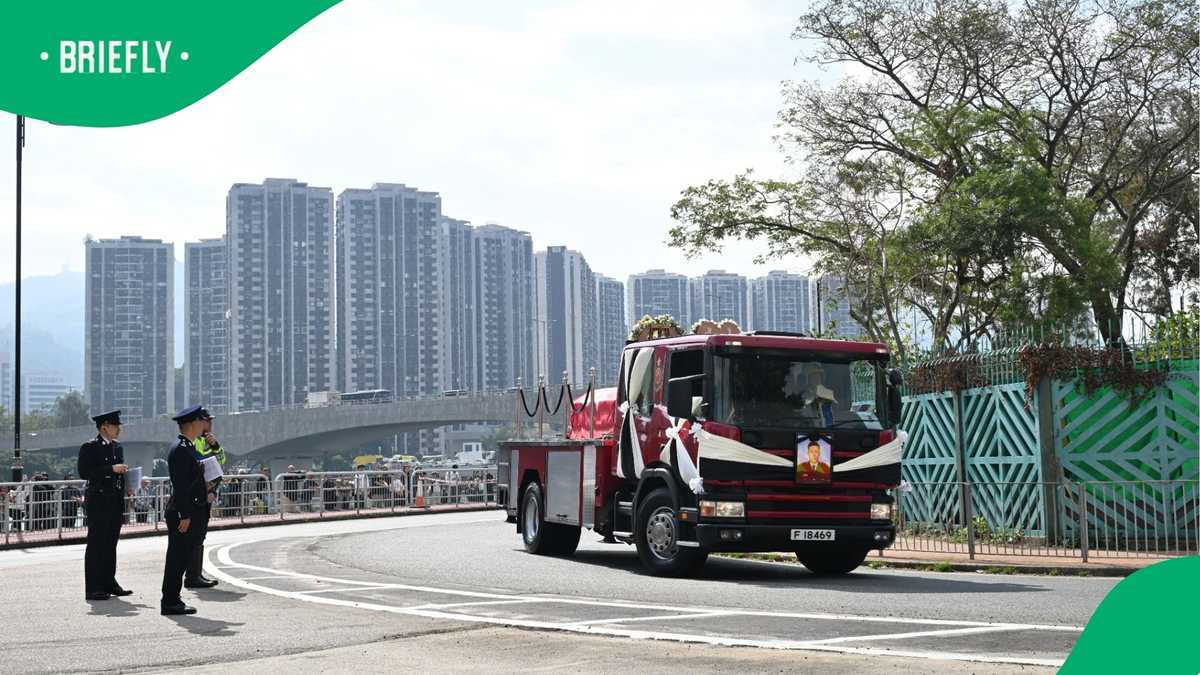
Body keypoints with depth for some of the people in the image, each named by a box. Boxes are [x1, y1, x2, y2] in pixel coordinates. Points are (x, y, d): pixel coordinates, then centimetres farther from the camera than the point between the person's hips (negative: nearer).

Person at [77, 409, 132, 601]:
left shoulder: (117, 447, 15)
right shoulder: (89, 447, -7)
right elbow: (84, 472, -17)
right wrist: (111, 469, -20)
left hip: (116, 501, 7)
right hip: (98, 501, -7)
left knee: (111, 544, 13)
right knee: (96, 544, -5)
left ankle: (109, 583, 20)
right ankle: (93, 588, -3)